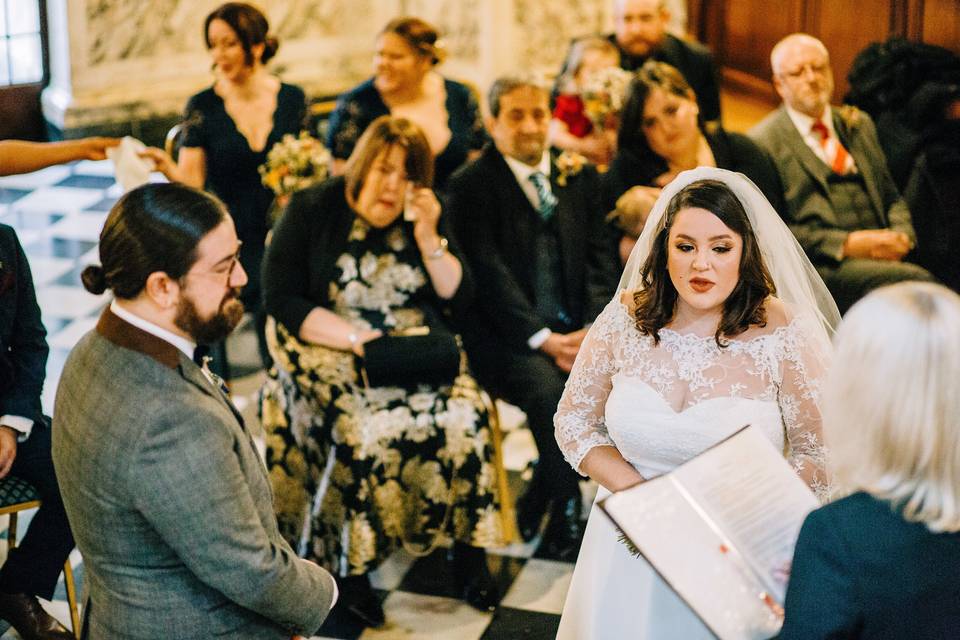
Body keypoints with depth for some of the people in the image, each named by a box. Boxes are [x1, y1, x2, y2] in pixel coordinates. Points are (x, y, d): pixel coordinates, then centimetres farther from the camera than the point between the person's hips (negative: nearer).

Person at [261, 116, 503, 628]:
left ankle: (468, 547, -7)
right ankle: (354, 562, -14)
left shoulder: (425, 217, 9)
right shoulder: (312, 211, -2)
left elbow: (458, 300, 5)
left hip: (414, 349, 3)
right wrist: (356, 339, -19)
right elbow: (282, 300, -9)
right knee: (368, 431, -30)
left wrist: (429, 238, -9)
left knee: (464, 416, -22)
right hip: (329, 349, -3)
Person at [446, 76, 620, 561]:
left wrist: (593, 330, -9)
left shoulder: (579, 179, 15)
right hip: (507, 337, -4)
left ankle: (536, 502, -6)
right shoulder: (472, 185, 0)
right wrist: (542, 339, -18)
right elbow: (489, 274, -9)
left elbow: (600, 260, 8)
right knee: (548, 388, -33)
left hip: (575, 330, 5)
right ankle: (565, 517, -13)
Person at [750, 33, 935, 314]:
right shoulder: (763, 142, 3)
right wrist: (846, 245, -13)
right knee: (916, 280, -32)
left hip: (883, 255, 6)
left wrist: (901, 236, 4)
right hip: (822, 267, -6)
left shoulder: (859, 125, 23)